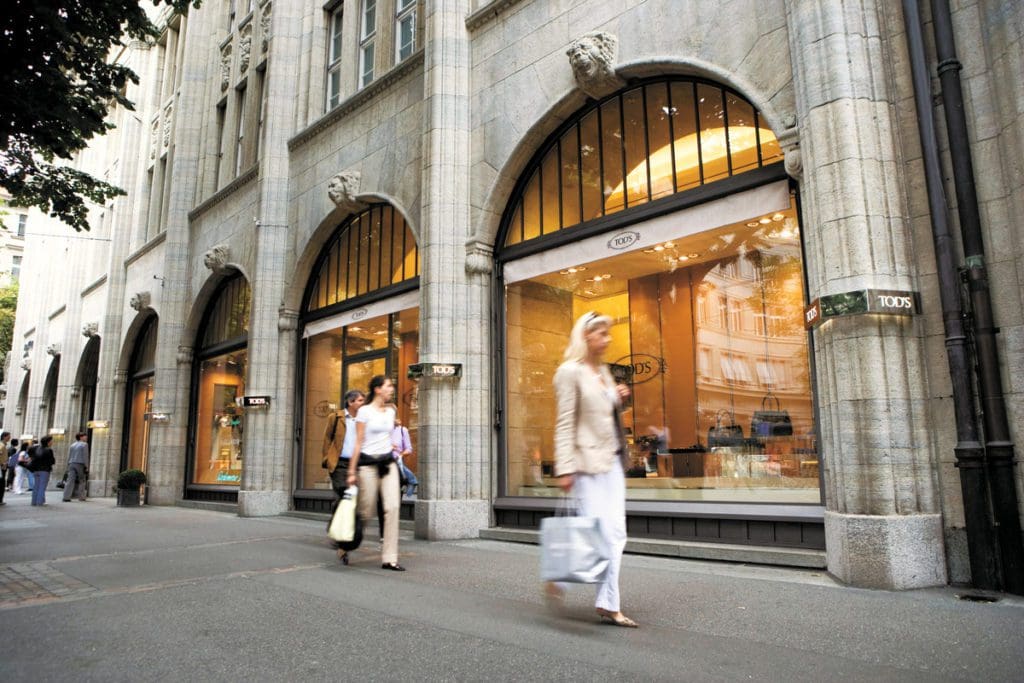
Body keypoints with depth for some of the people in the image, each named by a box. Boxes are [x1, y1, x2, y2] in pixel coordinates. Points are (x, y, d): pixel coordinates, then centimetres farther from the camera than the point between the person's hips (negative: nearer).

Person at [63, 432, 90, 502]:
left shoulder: (73, 445, 17)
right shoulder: (84, 444, -2)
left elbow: (69, 456, 15)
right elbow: (85, 456, -8)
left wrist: (68, 466, 19)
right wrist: (86, 467, -6)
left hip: (72, 464, 5)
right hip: (80, 464, -5)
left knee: (70, 481, -2)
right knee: (82, 481, 5)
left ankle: (66, 497, -10)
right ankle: (81, 497, 4)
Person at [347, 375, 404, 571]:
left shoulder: (391, 411, 12)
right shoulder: (364, 411, -5)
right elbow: (358, 443, -6)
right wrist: (352, 471, -7)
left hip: (388, 463, 5)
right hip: (368, 463, -5)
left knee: (393, 507, -9)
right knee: (366, 511, 2)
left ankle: (389, 559, -5)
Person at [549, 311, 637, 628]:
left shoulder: (603, 371, 14)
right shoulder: (570, 372, -9)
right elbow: (565, 423, -14)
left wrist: (618, 398, 6)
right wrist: (565, 468, -18)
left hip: (612, 459, 8)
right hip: (588, 461, -8)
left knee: (615, 534, 5)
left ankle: (608, 605, 13)